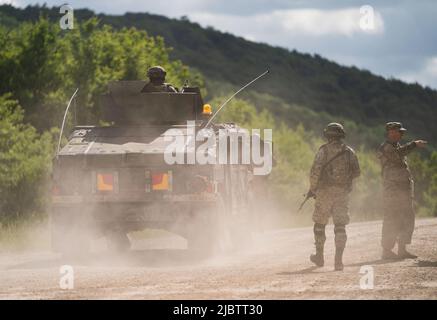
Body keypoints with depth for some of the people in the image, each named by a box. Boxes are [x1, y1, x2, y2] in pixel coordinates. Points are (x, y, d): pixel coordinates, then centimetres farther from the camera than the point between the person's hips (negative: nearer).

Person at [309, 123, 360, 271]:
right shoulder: (349, 152, 5)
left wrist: (312, 188, 1)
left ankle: (319, 256, 24)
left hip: (325, 191, -3)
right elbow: (356, 172, 11)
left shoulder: (324, 150, -6)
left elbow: (315, 171, -12)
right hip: (343, 192, 3)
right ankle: (338, 260, -12)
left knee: (319, 224, 14)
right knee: (340, 226, 1)